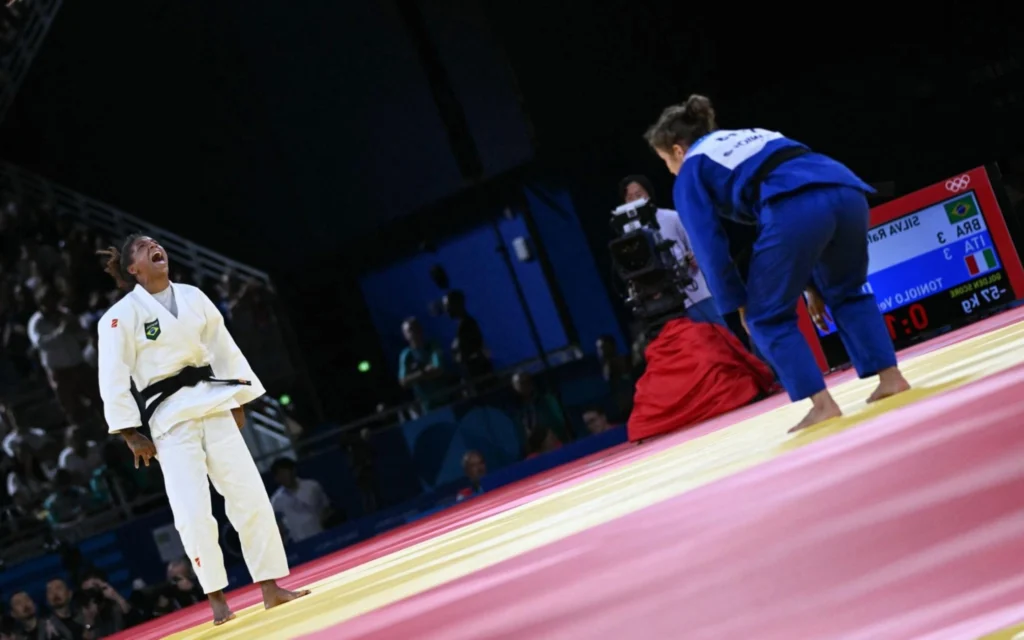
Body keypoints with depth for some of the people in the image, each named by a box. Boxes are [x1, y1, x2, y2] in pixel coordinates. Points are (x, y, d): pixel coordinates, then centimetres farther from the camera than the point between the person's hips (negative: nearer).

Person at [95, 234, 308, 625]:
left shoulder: (192, 297, 8)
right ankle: (217, 598, 4)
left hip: (212, 404, 5)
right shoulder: (121, 316, -7)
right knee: (194, 512, -10)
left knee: (250, 494, 0)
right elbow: (114, 378, -8)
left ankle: (271, 589, 8)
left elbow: (224, 348, 15)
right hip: (169, 416, -5)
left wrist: (238, 402, 13)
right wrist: (131, 434, -11)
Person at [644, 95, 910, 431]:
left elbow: (709, 245, 14)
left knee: (767, 317, 10)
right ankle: (891, 378, 20)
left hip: (796, 209, -7)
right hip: (846, 191, 7)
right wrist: (813, 280, 35)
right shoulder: (752, 136, 39)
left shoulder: (690, 171, 20)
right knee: (847, 292, 29)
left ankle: (823, 404, 3)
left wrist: (737, 304, 22)